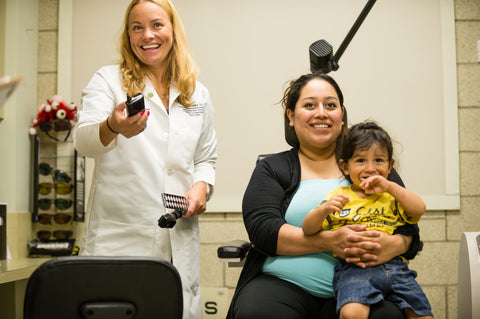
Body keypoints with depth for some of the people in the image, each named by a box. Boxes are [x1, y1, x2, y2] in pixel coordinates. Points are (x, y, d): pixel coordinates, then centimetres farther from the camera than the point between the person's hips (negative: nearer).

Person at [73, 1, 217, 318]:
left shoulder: (198, 95, 14)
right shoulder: (108, 81, 3)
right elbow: (84, 141, -13)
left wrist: (201, 185, 0)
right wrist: (112, 127, -36)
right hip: (117, 239, -3)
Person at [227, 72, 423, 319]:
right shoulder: (272, 169, 12)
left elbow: (409, 229, 10)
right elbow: (262, 229, -4)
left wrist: (393, 245, -16)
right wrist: (329, 241, -19)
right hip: (284, 284, -1)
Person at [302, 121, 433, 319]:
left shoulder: (392, 196, 21)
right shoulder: (338, 196, 13)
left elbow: (419, 210, 3)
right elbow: (308, 229, 6)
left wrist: (390, 187, -2)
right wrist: (324, 210, -15)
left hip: (394, 266, 3)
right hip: (353, 268, -3)